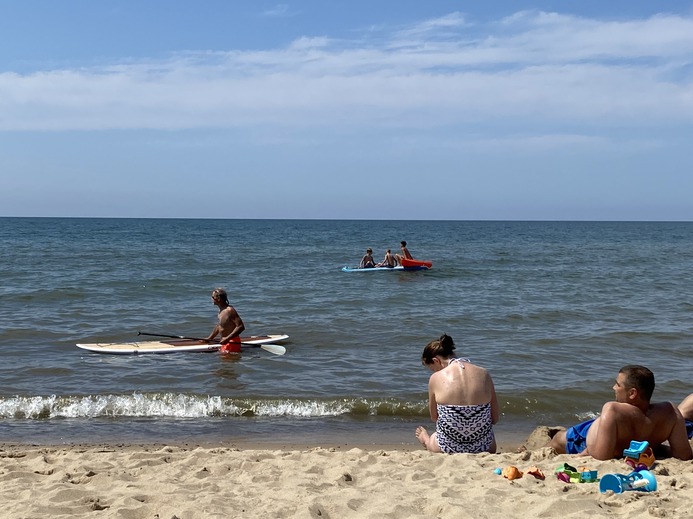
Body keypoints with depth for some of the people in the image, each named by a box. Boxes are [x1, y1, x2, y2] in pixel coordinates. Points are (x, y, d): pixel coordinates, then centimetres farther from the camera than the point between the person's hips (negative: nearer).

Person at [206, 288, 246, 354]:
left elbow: (241, 327, -24)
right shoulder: (221, 310, 13)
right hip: (225, 342, 9)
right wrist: (209, 338, 25)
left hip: (231, 342, -9)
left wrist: (227, 338, -26)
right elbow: (219, 326, 27)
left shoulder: (230, 310, -18)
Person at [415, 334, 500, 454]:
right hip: (482, 447, 1)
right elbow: (495, 418, 3)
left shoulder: (436, 378, -9)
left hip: (449, 447, -1)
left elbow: (434, 417, 4)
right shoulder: (483, 374, -3)